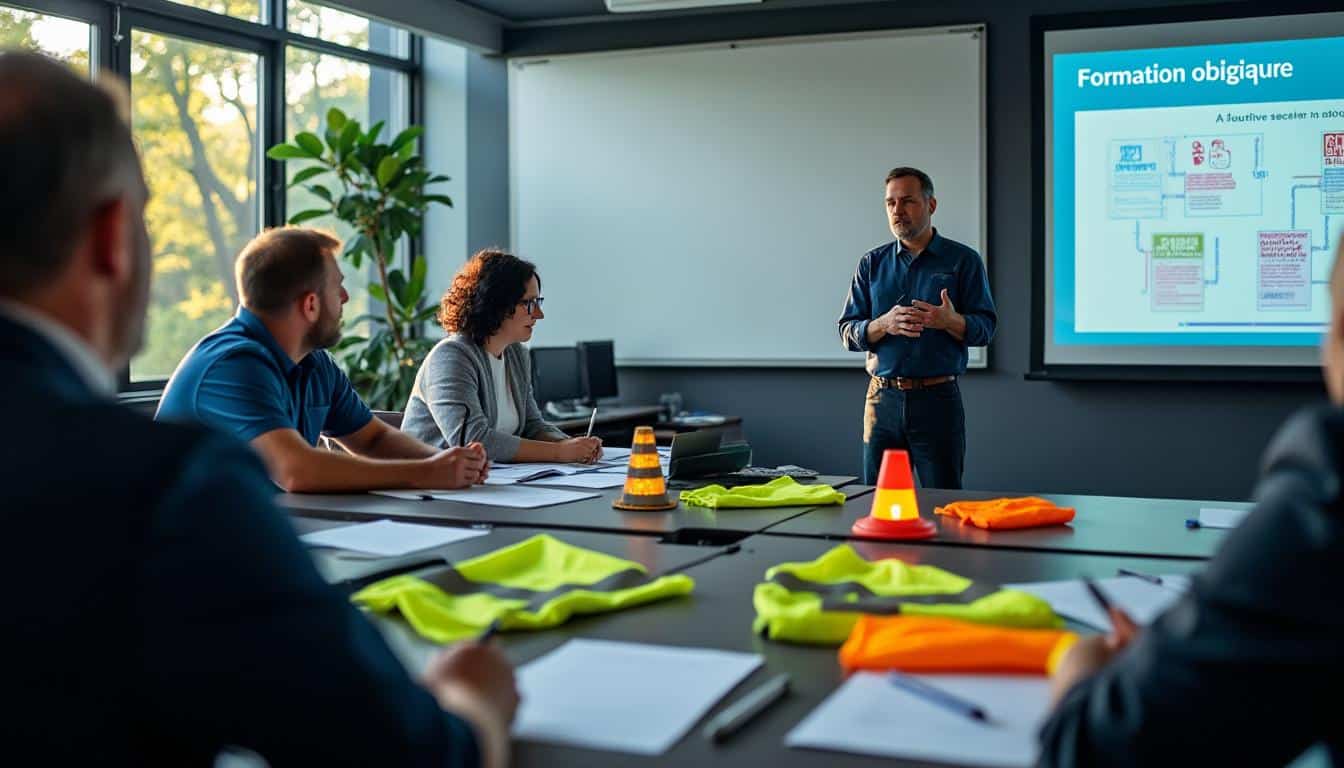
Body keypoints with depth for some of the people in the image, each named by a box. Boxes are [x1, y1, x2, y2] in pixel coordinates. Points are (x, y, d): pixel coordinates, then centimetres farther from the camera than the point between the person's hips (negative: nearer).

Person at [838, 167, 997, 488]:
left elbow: (985, 327, -2)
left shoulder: (963, 261, 2)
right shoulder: (872, 263, 9)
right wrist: (885, 324, -15)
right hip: (883, 399, 3)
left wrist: (950, 321, -23)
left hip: (938, 400, -2)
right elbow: (848, 333, 5)